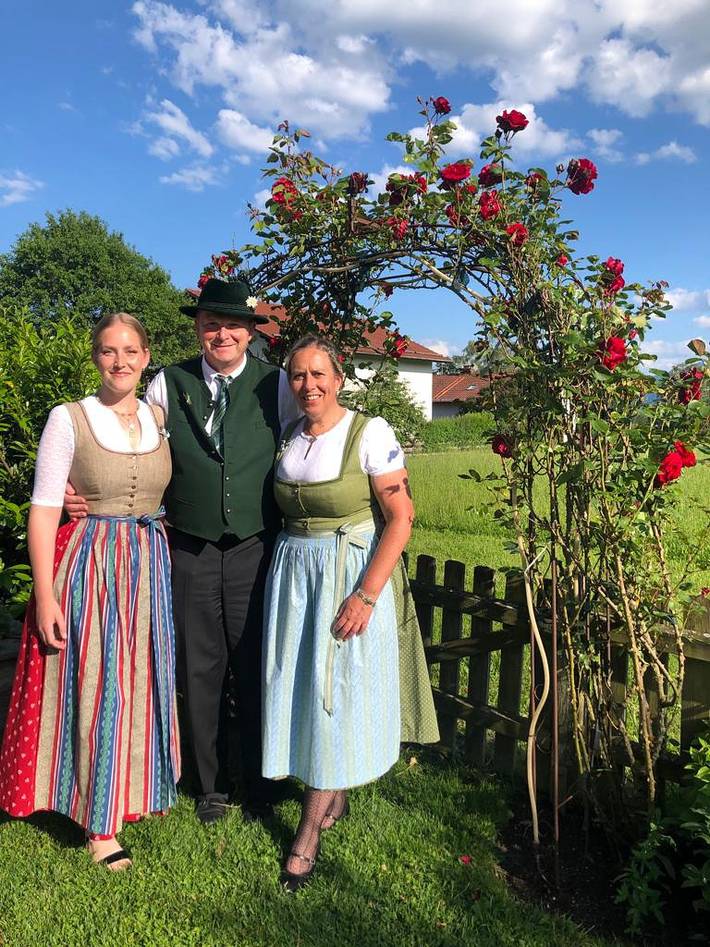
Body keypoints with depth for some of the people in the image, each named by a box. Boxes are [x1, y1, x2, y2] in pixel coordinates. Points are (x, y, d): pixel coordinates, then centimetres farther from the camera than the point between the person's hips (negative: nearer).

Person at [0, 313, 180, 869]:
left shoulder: (161, 418, 5)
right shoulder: (68, 419, -7)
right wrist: (45, 594, -13)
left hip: (152, 566, 4)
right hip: (90, 565, -4)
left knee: (144, 680, 13)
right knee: (96, 687, 3)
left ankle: (137, 790, 36)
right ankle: (99, 820, 21)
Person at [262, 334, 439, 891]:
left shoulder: (370, 433, -11)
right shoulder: (287, 437, 6)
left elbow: (401, 519, -14)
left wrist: (367, 595, -21)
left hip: (354, 575, -5)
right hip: (293, 570, 6)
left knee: (335, 695, 0)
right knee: (299, 688, 10)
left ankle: (309, 835, 13)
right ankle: (335, 800, 31)